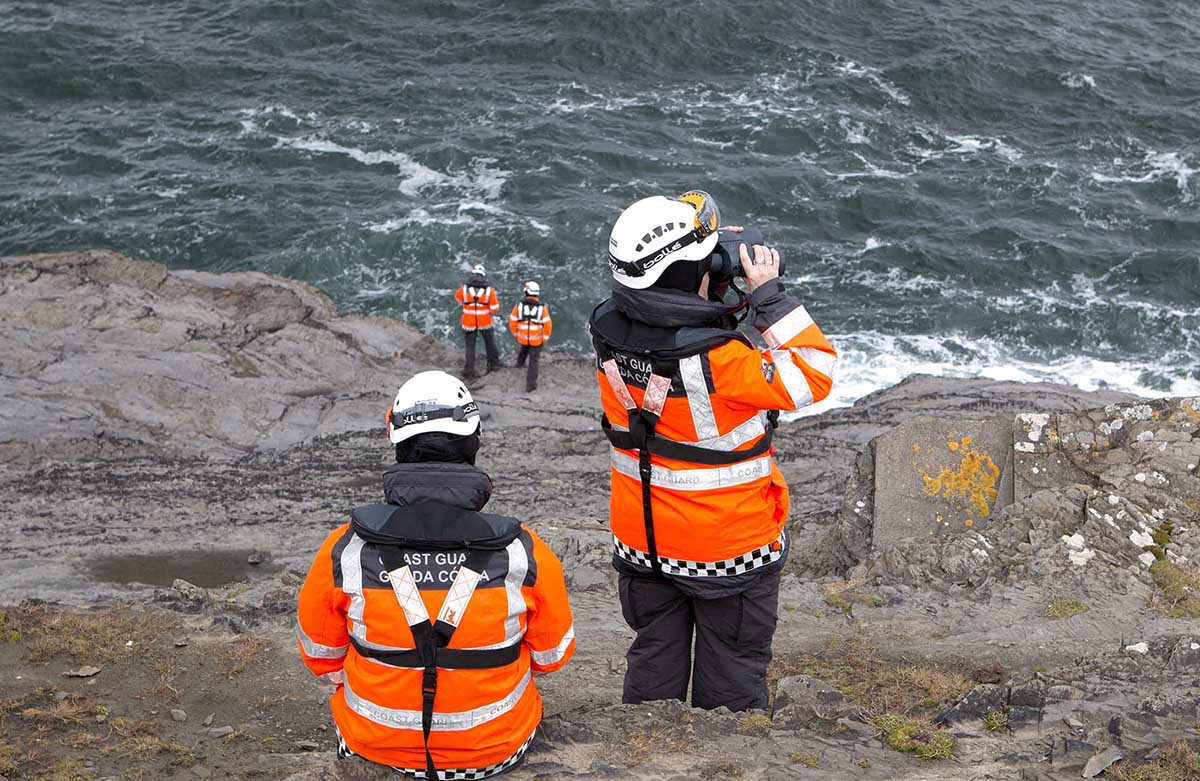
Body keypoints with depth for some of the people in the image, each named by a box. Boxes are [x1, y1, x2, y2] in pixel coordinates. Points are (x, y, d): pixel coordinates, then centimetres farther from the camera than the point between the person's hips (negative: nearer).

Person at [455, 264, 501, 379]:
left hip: (469, 323, 0)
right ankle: (493, 364, 39)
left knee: (470, 347, 13)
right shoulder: (489, 290, -16)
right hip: (485, 322, 0)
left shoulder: (464, 289, -14)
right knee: (490, 342, 25)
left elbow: (458, 298, 9)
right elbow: (494, 308, -13)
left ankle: (469, 372, 13)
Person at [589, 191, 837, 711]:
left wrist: (719, 278, -3)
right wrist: (769, 295, -19)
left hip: (641, 543, 6)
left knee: (653, 666, 23)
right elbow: (812, 376, -20)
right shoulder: (714, 360, -32)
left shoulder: (609, 334, -13)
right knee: (733, 676, 15)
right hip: (729, 549, -6)